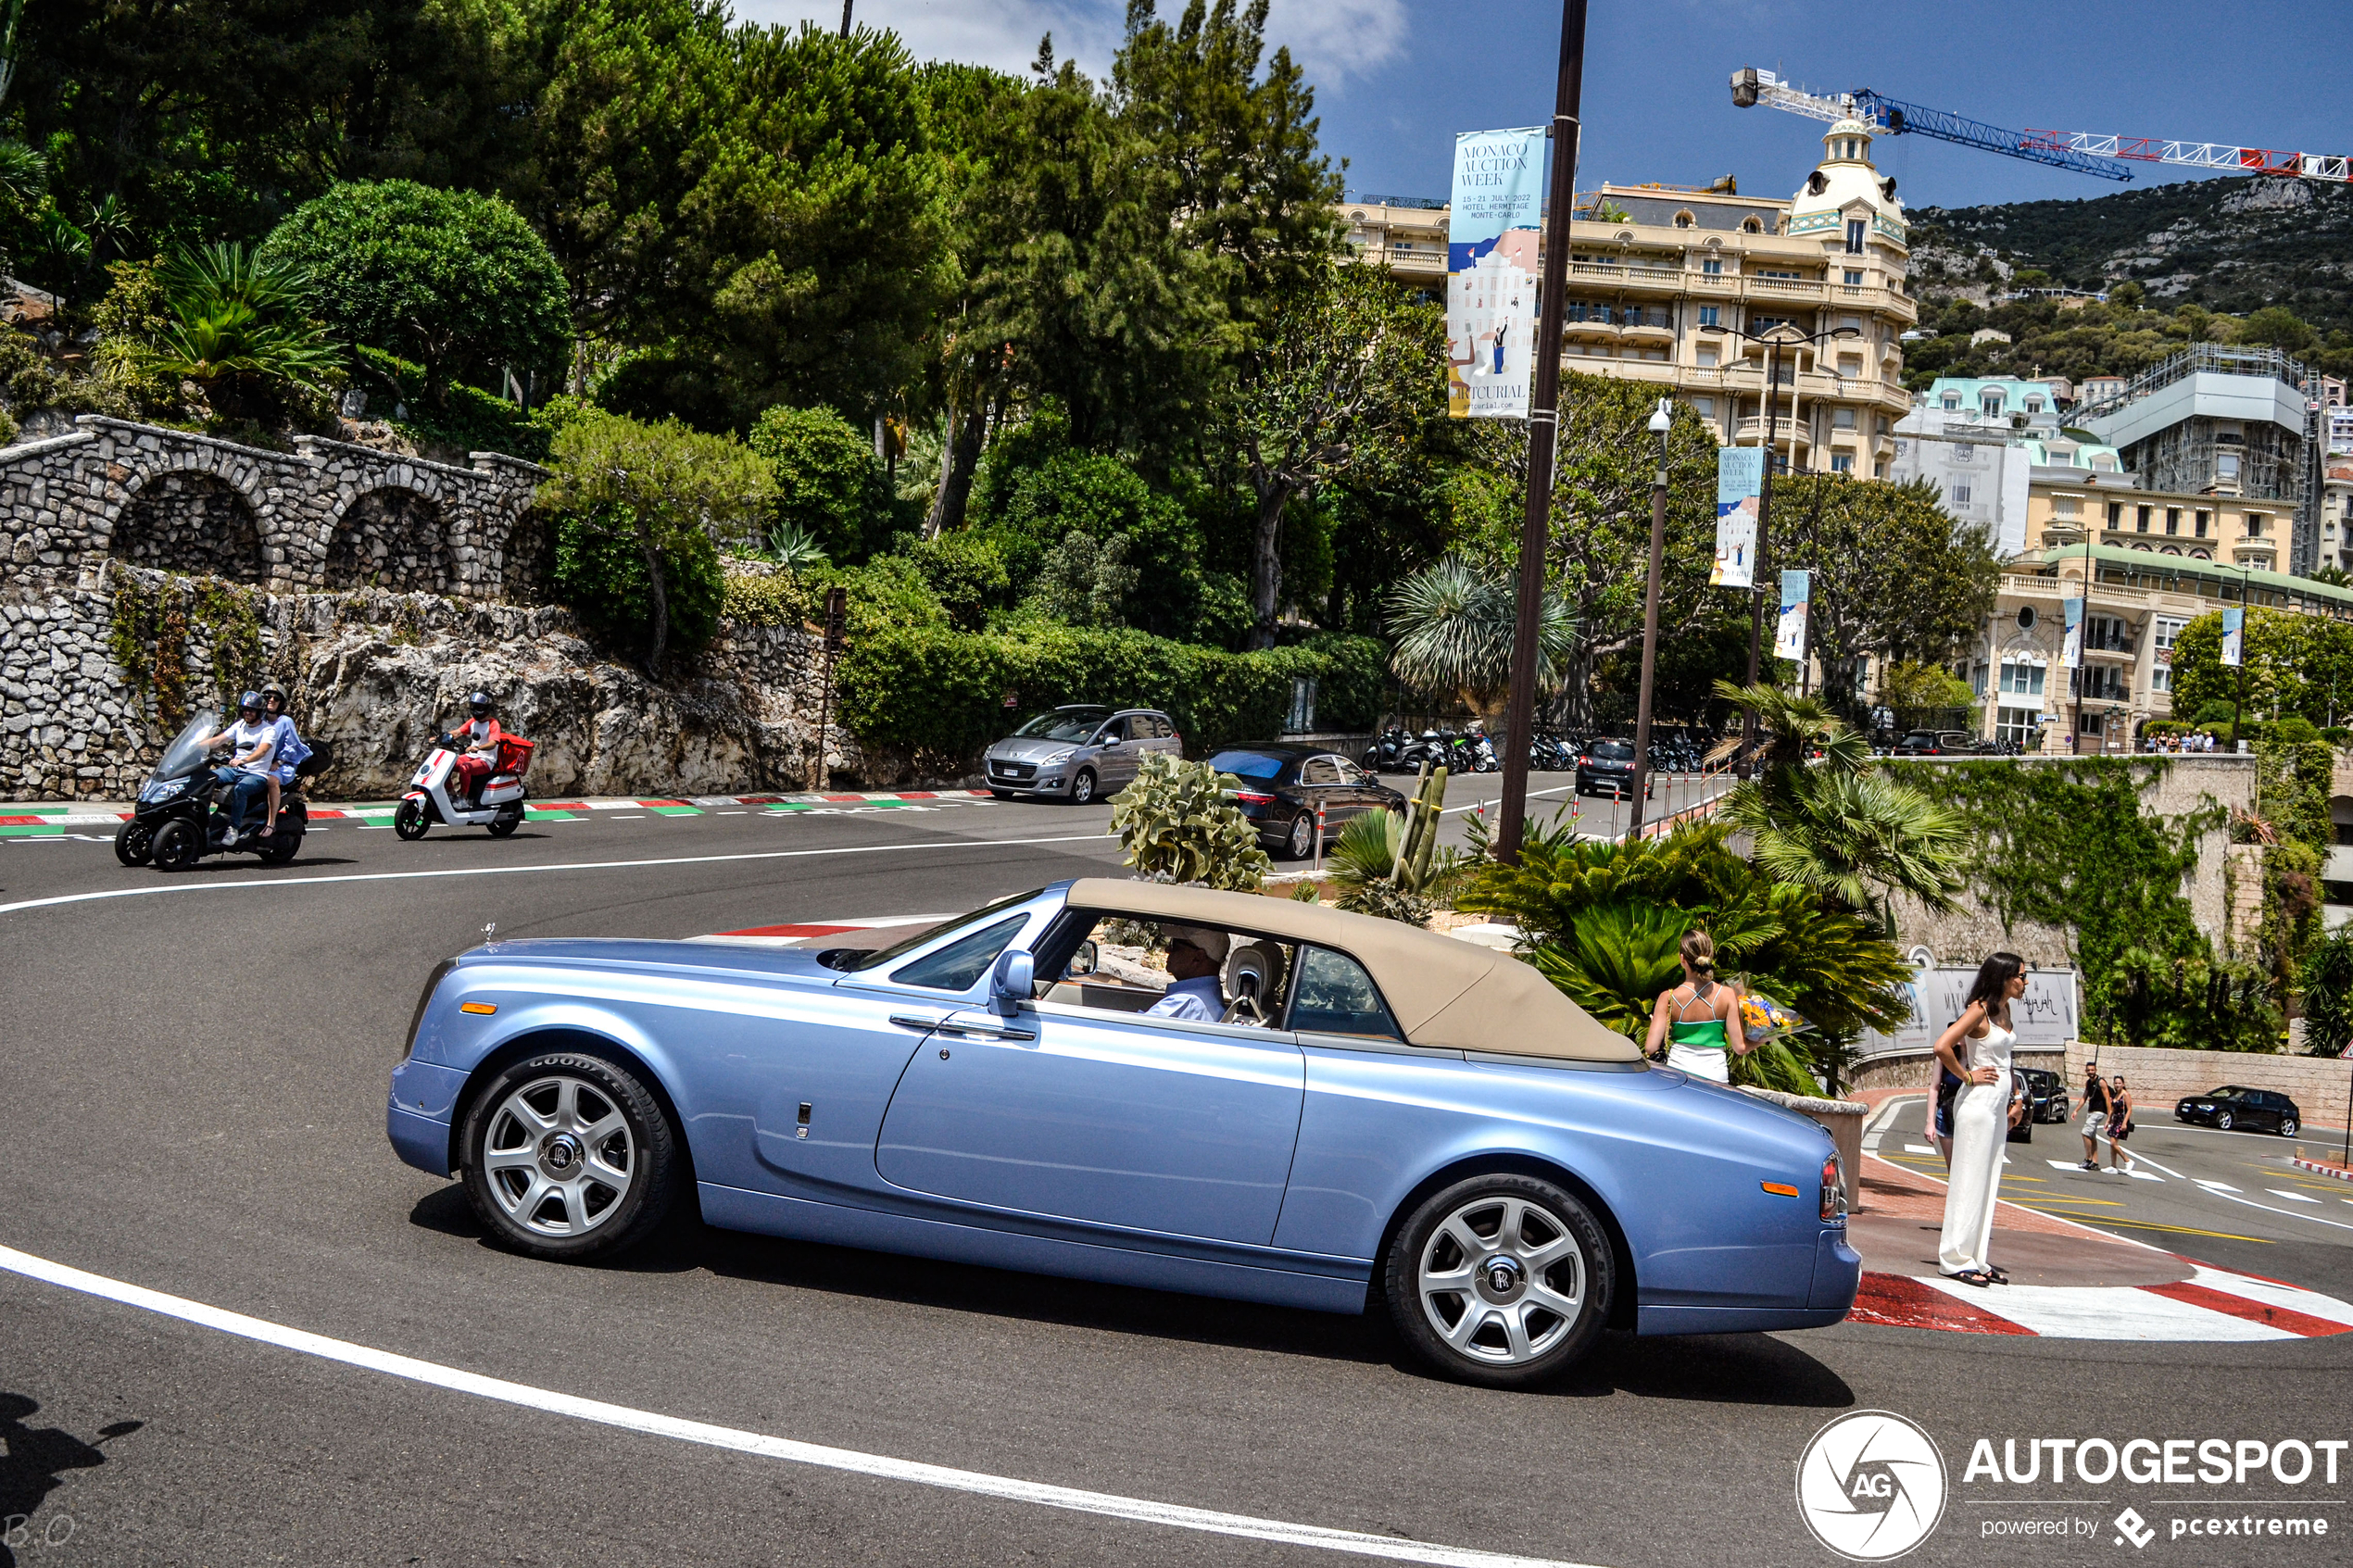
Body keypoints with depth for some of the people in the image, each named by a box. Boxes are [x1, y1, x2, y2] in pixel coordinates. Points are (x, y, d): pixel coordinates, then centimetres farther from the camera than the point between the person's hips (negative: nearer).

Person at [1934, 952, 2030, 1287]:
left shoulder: (2004, 1010, 13)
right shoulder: (1979, 1010, -14)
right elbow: (1942, 1046, -25)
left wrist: (2015, 1098, 19)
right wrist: (1967, 1076, -14)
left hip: (1998, 1105, 9)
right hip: (1978, 1102, -9)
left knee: (1988, 1183, 10)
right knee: (1969, 1181, -5)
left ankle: (1976, 1259, 16)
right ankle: (1956, 1259, 0)